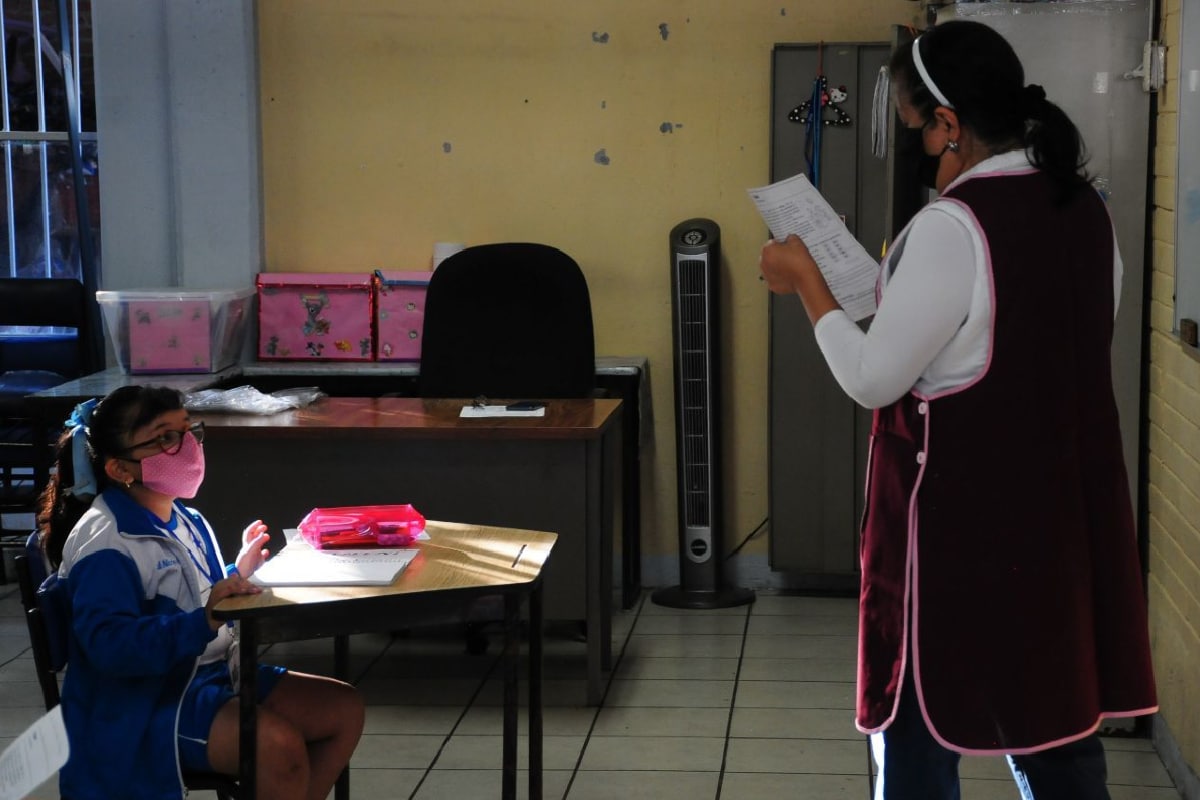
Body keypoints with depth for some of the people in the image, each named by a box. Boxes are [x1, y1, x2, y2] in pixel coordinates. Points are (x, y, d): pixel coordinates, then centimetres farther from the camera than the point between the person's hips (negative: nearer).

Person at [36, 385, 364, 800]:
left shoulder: (188, 523, 12)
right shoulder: (103, 545, -18)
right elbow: (109, 644, -31)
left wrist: (239, 574, 13)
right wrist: (203, 623, -39)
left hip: (212, 672, 10)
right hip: (147, 704, -10)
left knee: (345, 708, 6)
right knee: (279, 744, -30)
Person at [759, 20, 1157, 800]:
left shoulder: (950, 228, -20)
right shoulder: (1084, 207, 5)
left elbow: (873, 379, -16)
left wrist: (809, 283, -4)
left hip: (961, 515, -7)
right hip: (1062, 503, 8)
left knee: (921, 721, 7)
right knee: (1058, 714, 14)